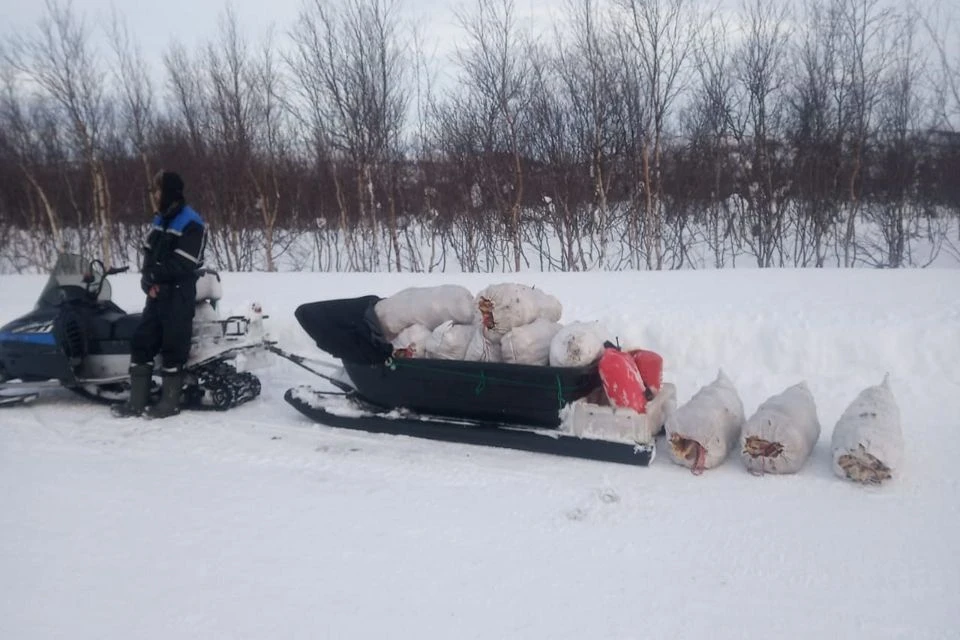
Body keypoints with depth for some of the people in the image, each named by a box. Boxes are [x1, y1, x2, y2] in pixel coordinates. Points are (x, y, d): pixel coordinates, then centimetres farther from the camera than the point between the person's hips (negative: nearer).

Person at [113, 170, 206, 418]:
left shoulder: (192, 223, -11)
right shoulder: (161, 219, 15)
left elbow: (182, 264, -18)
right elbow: (148, 253, 11)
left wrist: (154, 274, -12)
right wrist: (148, 281, -6)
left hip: (179, 295, -8)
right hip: (157, 292, 8)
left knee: (172, 346, -2)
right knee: (141, 342, 7)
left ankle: (170, 401, 8)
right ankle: (137, 401, 14)